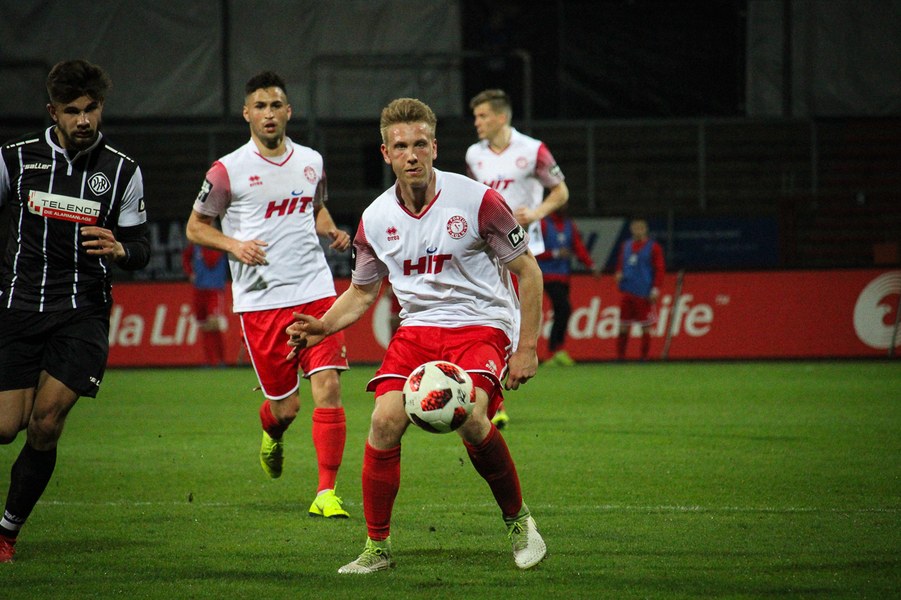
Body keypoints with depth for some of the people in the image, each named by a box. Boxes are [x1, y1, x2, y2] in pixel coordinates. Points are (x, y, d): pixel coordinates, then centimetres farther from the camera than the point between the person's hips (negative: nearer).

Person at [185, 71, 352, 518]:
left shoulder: (311, 162, 10)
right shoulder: (228, 171, -2)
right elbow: (195, 227, 5)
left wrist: (333, 234, 6)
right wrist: (233, 245, -12)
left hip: (315, 292, 2)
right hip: (261, 298, -2)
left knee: (328, 387, -13)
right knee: (285, 405, 2)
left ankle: (326, 493, -9)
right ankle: (272, 436, 41)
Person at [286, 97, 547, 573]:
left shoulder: (476, 200, -9)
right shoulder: (375, 219, 3)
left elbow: (528, 273, -2)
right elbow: (361, 292, 17)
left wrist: (527, 348, -7)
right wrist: (324, 327, -3)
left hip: (481, 324, -4)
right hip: (418, 328, 4)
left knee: (470, 418, -30)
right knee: (385, 419, -19)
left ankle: (518, 520, -5)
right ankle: (377, 547, -4)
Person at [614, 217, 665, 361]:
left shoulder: (653, 247, -2)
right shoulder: (626, 246, 13)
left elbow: (660, 269, -4)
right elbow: (620, 263, 24)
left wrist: (656, 289, -11)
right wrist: (619, 273, 3)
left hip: (644, 294, -5)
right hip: (627, 292, 5)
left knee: (645, 327, -2)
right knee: (623, 326, 5)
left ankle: (644, 357, 6)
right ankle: (620, 356, 12)